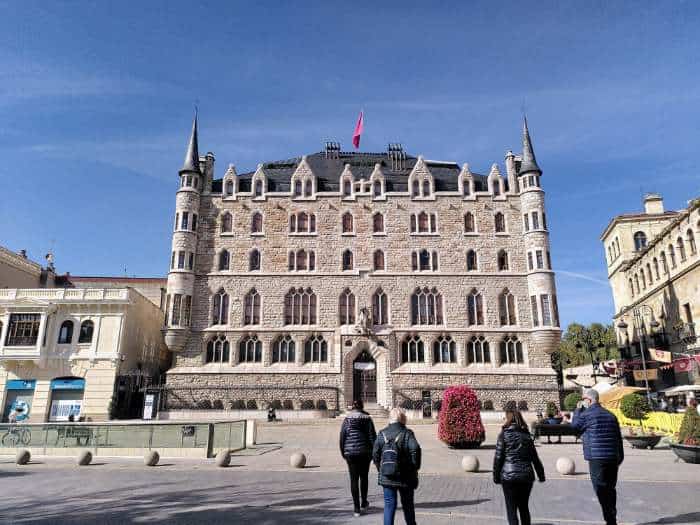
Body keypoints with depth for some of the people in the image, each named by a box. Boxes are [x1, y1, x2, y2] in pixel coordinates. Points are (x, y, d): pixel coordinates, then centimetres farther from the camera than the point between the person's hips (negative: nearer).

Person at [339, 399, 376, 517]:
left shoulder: (347, 420, 0)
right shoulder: (367, 419, -1)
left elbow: (342, 438, 1)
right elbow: (372, 436, -2)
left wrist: (343, 453, 10)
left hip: (351, 453, 0)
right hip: (365, 453, 1)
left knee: (354, 480, 4)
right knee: (364, 477, 18)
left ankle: (356, 508, 3)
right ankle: (364, 503, 28)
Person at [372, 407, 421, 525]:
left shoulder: (382, 434, 1)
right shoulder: (407, 433, -9)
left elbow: (375, 454, 2)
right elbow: (415, 449, -20)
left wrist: (380, 469, 13)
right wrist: (415, 467, -7)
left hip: (386, 477, 2)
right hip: (405, 476, -2)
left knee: (389, 505, 9)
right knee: (408, 505, 16)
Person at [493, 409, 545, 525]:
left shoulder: (504, 434, -6)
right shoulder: (527, 435, 6)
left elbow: (498, 457, -8)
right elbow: (535, 458, 10)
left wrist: (496, 476, -1)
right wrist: (541, 475, 19)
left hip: (509, 476, -4)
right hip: (526, 476, 4)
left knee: (511, 508, 3)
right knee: (524, 507, 19)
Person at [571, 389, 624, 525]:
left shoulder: (587, 414, -10)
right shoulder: (611, 415, 12)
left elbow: (575, 425, 7)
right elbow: (619, 438, 15)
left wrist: (578, 409, 13)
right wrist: (620, 457, 20)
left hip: (596, 459, -7)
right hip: (613, 458, 7)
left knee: (601, 490, -1)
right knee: (610, 489, 17)